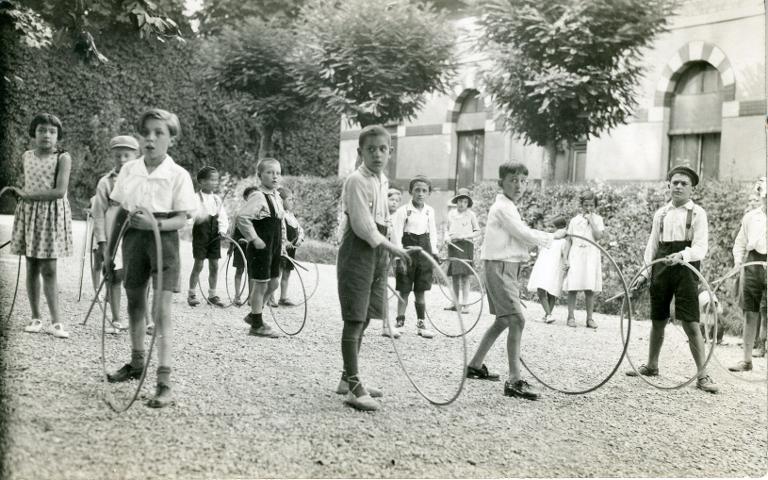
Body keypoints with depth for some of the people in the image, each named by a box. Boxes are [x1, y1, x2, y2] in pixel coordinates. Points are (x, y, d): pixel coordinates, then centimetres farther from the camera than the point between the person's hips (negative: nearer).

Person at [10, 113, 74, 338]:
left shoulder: (63, 158, -8)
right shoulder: (26, 157, 8)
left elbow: (60, 191, -17)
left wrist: (28, 195, -16)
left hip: (52, 214, -4)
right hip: (28, 213, 4)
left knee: (48, 269, -8)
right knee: (32, 268, 5)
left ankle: (55, 322, -5)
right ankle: (35, 318, 12)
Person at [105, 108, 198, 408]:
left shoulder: (178, 175, -9)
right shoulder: (128, 170, 4)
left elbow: (182, 218, -11)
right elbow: (121, 212, 10)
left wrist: (155, 224, -29)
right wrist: (110, 248, 12)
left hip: (163, 239, -5)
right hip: (133, 238, 5)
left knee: (162, 310, -10)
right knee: (135, 303, 18)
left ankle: (164, 382, -11)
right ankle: (136, 363, 37)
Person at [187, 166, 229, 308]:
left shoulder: (217, 199, 10)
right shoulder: (196, 197, -8)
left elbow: (223, 217, 7)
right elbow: (193, 216, -17)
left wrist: (222, 229, -8)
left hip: (214, 234, 5)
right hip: (201, 232, -5)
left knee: (214, 265, 7)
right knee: (198, 264, -2)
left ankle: (212, 294, 17)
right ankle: (192, 294, 10)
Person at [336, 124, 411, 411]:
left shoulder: (382, 180, 13)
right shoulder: (357, 181, -14)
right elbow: (362, 225, -19)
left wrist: (388, 253, 12)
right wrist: (393, 248, -17)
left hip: (378, 251, 9)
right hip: (358, 251, -9)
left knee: (364, 318, 14)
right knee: (354, 320, -8)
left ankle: (348, 378, 26)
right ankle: (354, 389, -7)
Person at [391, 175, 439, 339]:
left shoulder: (429, 211, 6)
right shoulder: (403, 211, -9)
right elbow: (396, 235, -11)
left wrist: (434, 252, 11)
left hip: (424, 251, 4)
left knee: (420, 291, 9)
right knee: (404, 291, 1)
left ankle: (421, 323, 15)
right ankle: (400, 322, 11)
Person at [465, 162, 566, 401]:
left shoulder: (508, 207, 18)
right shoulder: (503, 207, -14)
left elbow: (521, 234, 21)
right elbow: (525, 235, -17)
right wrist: (553, 236, -5)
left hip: (507, 268, 11)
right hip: (500, 267, -11)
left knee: (503, 320, 20)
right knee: (517, 319, -18)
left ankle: (475, 365, 32)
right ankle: (514, 381, -21)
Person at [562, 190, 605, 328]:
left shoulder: (597, 219, 9)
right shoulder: (574, 220, 9)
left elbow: (598, 236, -7)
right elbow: (568, 240, 8)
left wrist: (591, 220, -7)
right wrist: (566, 259, 0)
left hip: (591, 256, 0)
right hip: (576, 255, 0)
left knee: (590, 289, 0)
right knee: (572, 288, -4)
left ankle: (589, 318, 7)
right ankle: (571, 317, 2)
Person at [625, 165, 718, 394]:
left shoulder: (697, 213, 0)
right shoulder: (661, 213, 12)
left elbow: (700, 248, -9)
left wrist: (681, 255, -28)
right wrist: (644, 272, 6)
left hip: (685, 270, -4)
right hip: (661, 269, 4)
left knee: (691, 324, -8)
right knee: (658, 321, 13)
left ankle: (702, 375, -3)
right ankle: (651, 365, 30)